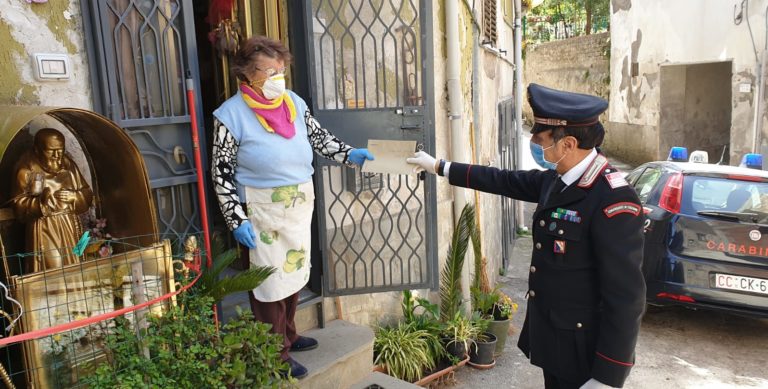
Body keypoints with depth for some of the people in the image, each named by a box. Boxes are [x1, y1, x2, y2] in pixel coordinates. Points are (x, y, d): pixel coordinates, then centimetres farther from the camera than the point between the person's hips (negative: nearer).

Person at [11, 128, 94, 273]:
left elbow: (87, 194, 10)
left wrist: (74, 197, -11)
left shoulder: (68, 165, 6)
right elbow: (19, 207, -8)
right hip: (45, 230, -4)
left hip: (71, 227, 4)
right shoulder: (27, 171, -7)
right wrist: (40, 201, -25)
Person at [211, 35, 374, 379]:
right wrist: (238, 220, -14)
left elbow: (319, 137, 9)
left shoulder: (294, 102, 1)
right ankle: (277, 354, 20)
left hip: (301, 203, 6)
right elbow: (222, 173, -11)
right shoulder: (231, 114, -13)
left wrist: (349, 154, -8)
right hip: (263, 209, -6)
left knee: (294, 272, 17)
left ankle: (288, 334, 37)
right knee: (270, 280, 4)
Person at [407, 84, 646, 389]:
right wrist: (439, 167, 18)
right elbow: (504, 181, 14)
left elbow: (626, 297, -25)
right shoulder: (555, 179, 0)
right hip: (551, 338, 8)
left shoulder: (612, 200, -25)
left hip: (585, 353, -8)